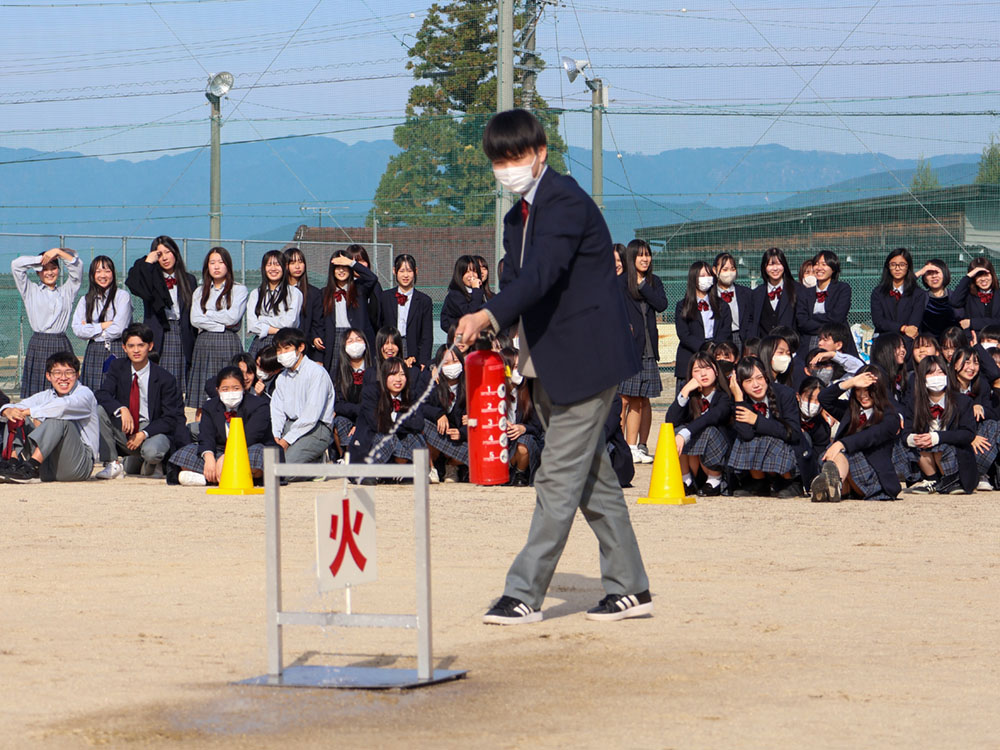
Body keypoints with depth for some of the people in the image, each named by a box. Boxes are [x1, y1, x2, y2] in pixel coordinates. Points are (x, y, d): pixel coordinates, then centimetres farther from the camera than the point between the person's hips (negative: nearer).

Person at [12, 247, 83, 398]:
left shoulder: (66, 292, 16)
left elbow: (77, 265, 8)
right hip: (37, 347, -1)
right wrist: (41, 259, 6)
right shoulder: (30, 291, 14)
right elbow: (16, 265, 5)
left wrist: (59, 252, 0)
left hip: (62, 346, 1)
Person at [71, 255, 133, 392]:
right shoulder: (86, 300, 14)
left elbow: (118, 329, -8)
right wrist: (103, 326, -4)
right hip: (94, 353, 3)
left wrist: (91, 329, 3)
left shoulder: (123, 296, 2)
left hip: (117, 352, -3)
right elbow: (77, 330, 2)